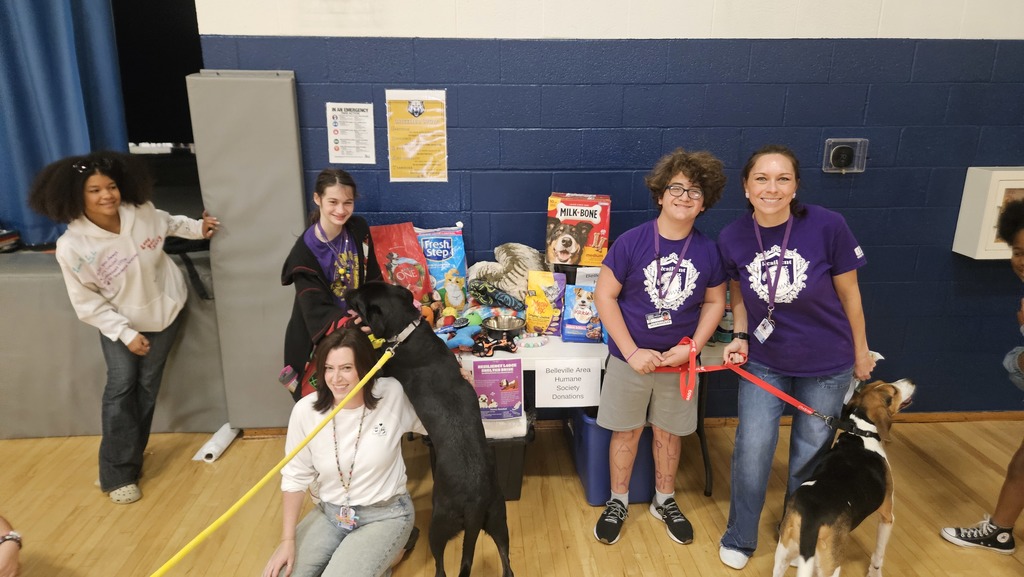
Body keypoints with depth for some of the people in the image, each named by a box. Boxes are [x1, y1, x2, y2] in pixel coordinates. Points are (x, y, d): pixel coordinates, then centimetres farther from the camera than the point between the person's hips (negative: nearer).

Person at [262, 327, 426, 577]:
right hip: (329, 512, 4)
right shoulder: (306, 410, -15)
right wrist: (288, 539, -3)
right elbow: (295, 477, -3)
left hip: (385, 514, -3)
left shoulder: (393, 394, -18)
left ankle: (387, 556, 9)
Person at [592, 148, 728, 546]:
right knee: (627, 431, 13)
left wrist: (692, 348, -10)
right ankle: (618, 502, 34)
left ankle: (664, 501, 40)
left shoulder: (708, 251, -6)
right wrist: (632, 351, -16)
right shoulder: (631, 242, -15)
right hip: (631, 357, -2)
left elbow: (715, 302, 4)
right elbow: (604, 296, -12)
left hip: (679, 360, 2)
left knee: (669, 432, 18)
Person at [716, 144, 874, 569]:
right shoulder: (732, 237, -14)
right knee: (752, 449, 1)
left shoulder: (827, 226, -21)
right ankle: (739, 539, 26)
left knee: (810, 454, 14)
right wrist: (740, 337, -10)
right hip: (763, 362, 1)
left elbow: (848, 292, -8)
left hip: (826, 364, -1)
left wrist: (861, 351, 1)